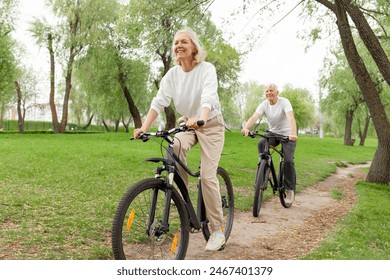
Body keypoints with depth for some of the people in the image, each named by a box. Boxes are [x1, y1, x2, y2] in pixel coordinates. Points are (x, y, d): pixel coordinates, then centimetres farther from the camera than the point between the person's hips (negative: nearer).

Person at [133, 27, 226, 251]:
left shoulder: (207, 69, -18)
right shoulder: (172, 74, -5)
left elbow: (208, 97, -35)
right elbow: (159, 101, -16)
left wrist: (200, 118, -56)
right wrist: (145, 127, -31)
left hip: (211, 125, -4)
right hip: (188, 124, 4)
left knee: (207, 176, -11)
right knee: (175, 147, -29)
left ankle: (218, 231, 1)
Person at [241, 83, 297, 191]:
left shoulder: (284, 102, -17)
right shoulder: (264, 104, -7)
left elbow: (291, 117, -33)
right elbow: (254, 117, -24)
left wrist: (293, 134, -52)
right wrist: (246, 128, -45)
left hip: (287, 134, -3)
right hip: (273, 133, 3)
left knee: (288, 160, -17)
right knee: (261, 144, -29)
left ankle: (290, 188, 0)